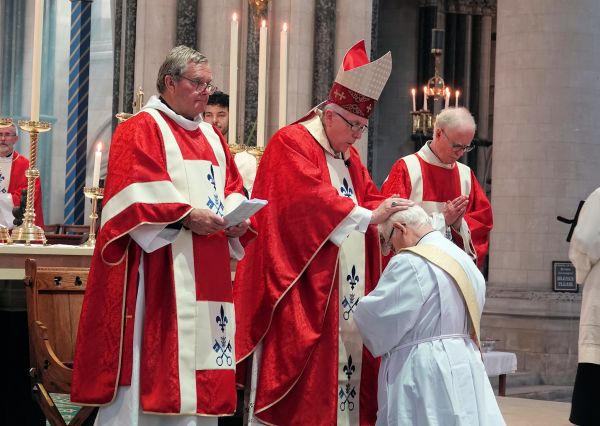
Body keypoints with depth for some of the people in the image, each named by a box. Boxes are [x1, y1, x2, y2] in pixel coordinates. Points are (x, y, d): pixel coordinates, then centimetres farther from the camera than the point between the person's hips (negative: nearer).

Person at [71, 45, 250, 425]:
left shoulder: (211, 136, 22)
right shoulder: (141, 130, -1)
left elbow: (232, 188, 18)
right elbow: (136, 192, -13)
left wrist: (237, 219, -4)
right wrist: (186, 216, -21)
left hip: (206, 272, 7)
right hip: (161, 268, -7)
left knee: (200, 348, 5)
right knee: (154, 360, -10)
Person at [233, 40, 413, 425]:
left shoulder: (349, 155, 19)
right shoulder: (291, 144, -8)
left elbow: (369, 198, 17)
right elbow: (310, 199, -22)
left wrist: (391, 214, -5)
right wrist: (369, 216, -25)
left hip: (346, 290, 9)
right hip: (302, 289, -8)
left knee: (345, 359, 5)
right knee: (302, 375, -10)